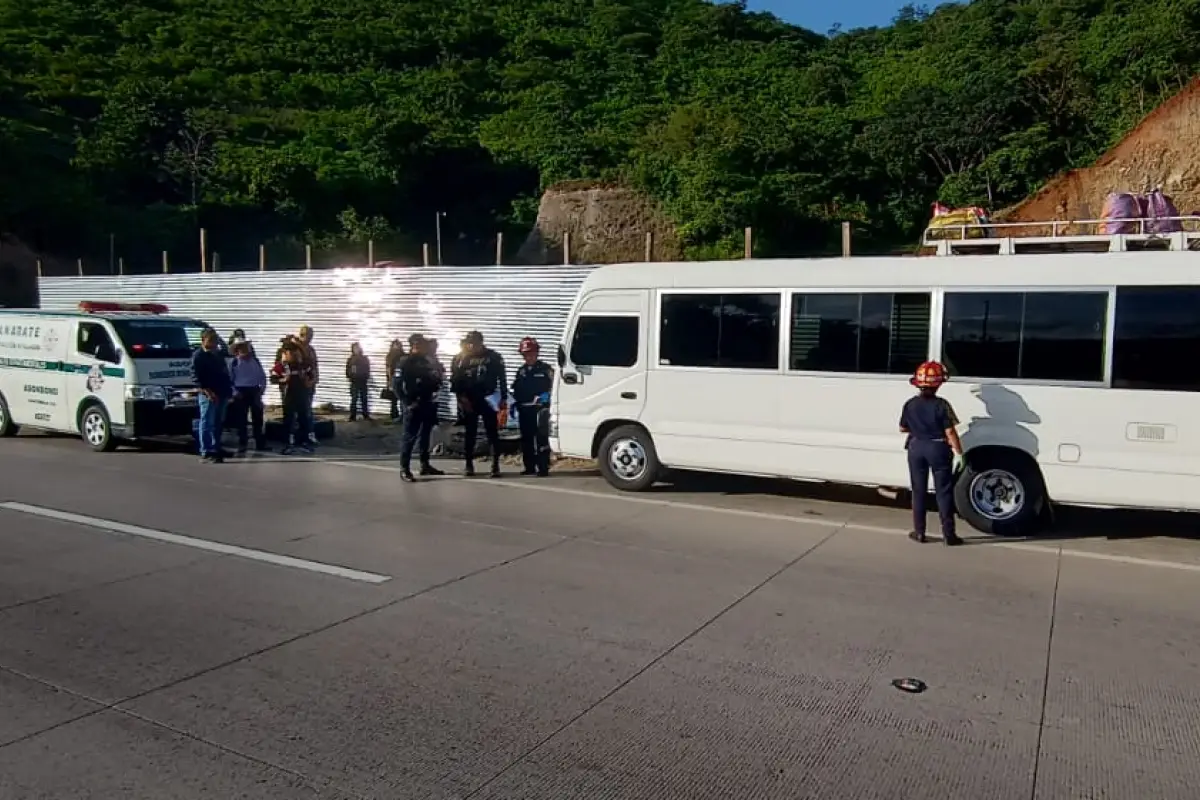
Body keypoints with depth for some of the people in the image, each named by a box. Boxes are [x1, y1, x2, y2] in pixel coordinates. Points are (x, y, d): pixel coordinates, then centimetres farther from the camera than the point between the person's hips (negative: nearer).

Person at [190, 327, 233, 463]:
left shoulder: (219, 354, 21)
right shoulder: (198, 355, -4)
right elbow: (195, 376, -13)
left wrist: (229, 388, 14)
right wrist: (205, 390, -24)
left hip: (222, 393, 8)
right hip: (209, 395, -8)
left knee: (218, 423, 12)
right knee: (207, 423, -6)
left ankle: (216, 449, 19)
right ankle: (206, 452, -6)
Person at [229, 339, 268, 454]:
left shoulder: (256, 361, 7)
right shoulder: (234, 363, -2)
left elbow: (263, 377, 11)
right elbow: (229, 379, -1)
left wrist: (262, 389, -1)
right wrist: (234, 391, -12)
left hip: (254, 391, 3)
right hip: (241, 392, -3)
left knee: (258, 418, 8)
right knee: (241, 420, 1)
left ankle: (260, 444, 17)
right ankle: (242, 445, 8)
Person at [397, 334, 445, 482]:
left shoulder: (428, 360, 13)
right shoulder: (406, 362, -8)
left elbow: (436, 378, 19)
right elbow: (397, 384, -13)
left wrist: (436, 381, -5)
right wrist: (408, 402, -17)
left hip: (429, 404, 7)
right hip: (414, 405, -7)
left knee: (425, 435, 14)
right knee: (410, 437, -6)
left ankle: (425, 465, 24)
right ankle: (404, 469, -2)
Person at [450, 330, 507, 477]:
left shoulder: (493, 357, 1)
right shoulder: (464, 359, 5)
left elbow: (502, 378, 1)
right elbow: (456, 380, 4)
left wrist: (504, 398, -3)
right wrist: (461, 397, -8)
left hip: (488, 400, -2)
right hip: (469, 402, 2)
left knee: (492, 432, -3)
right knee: (470, 434, 7)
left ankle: (495, 465, -1)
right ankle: (469, 465, 14)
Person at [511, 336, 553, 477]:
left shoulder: (545, 369, -1)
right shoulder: (521, 371, 17)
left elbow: (553, 386, -4)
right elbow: (515, 390, 22)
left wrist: (546, 396, -20)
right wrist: (513, 406, 16)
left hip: (539, 408, -6)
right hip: (523, 409, 6)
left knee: (541, 437, -8)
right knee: (526, 438, 9)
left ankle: (543, 468, -7)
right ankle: (530, 467, 17)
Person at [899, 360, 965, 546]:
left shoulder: (910, 404, -2)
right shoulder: (941, 405, -13)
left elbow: (903, 428, 8)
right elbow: (950, 431, -15)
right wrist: (959, 453, -10)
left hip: (916, 448, 3)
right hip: (938, 448, -3)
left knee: (919, 491, 11)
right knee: (943, 492, 4)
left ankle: (919, 532, 13)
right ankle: (948, 534, 5)